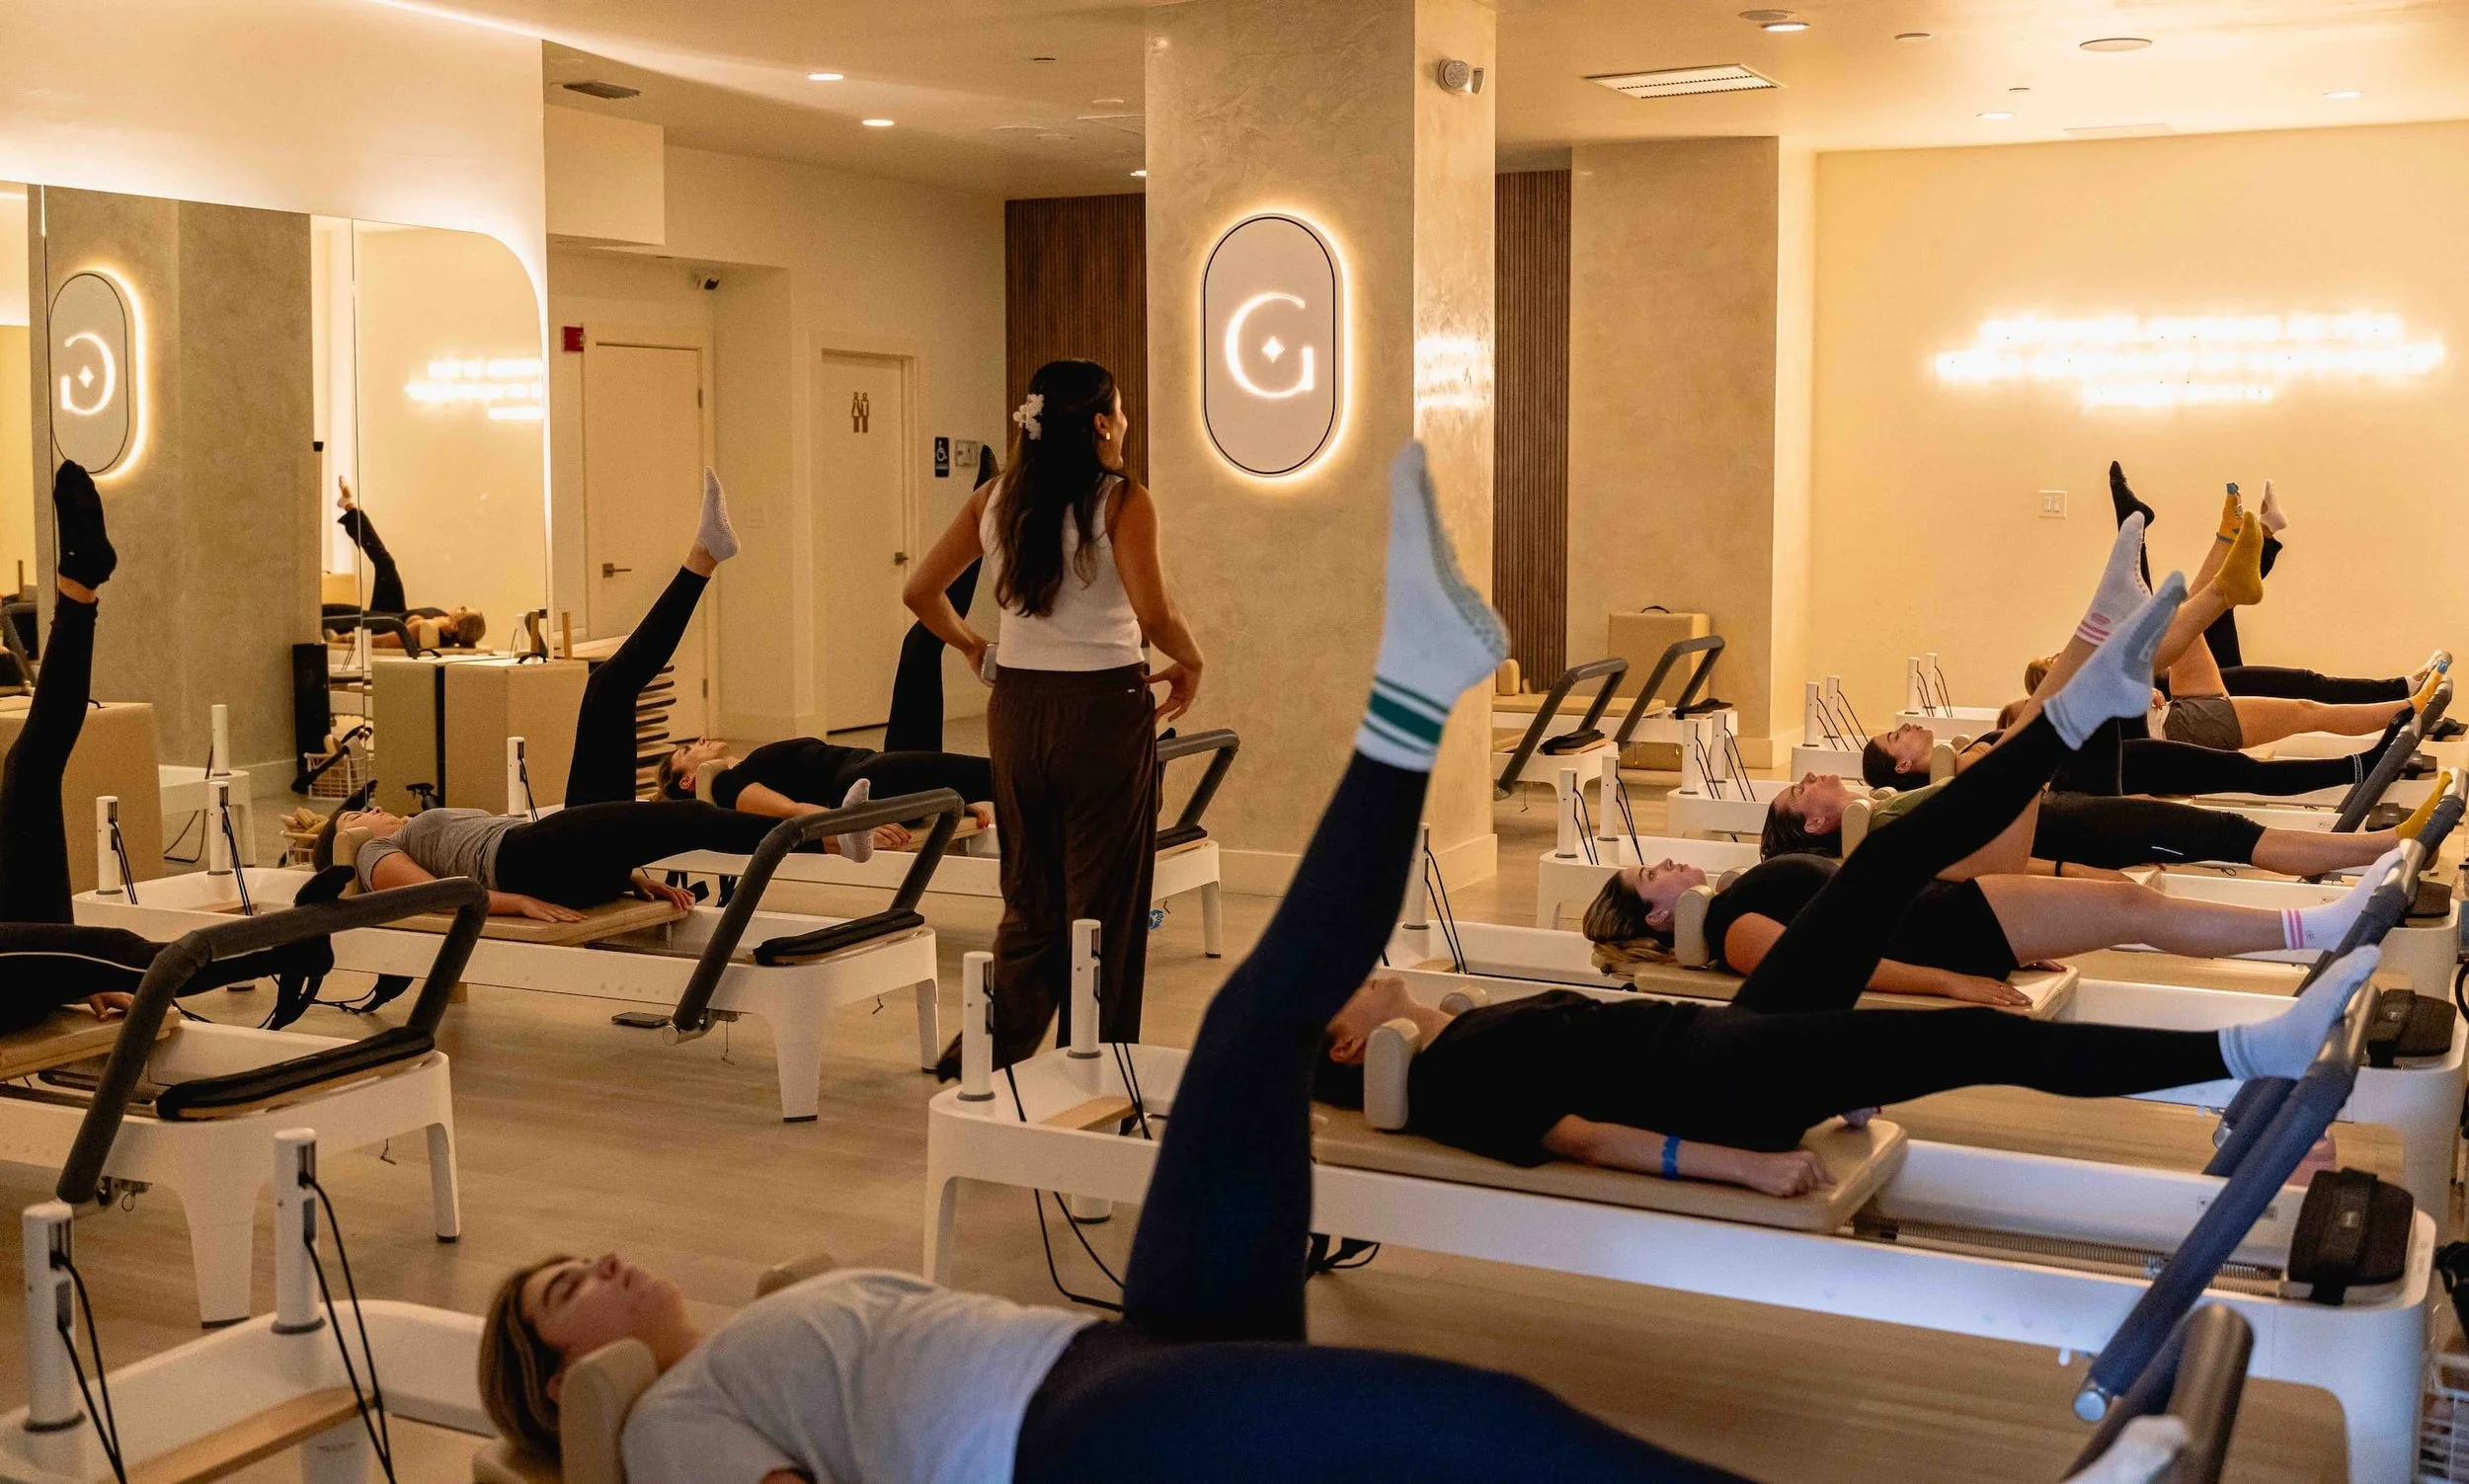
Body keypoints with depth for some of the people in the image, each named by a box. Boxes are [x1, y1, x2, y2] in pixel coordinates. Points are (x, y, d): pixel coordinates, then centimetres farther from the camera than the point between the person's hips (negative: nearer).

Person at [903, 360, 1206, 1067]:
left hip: (1016, 709, 6)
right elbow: (1154, 616, -21)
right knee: (1104, 911, 6)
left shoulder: (995, 499, 5)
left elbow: (920, 591, 8)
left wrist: (973, 646, 22)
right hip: (1104, 709, -5)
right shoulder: (1122, 503, -11)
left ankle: (989, 1062, 19)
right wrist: (1190, 664, -2)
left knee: (1030, 903, 18)